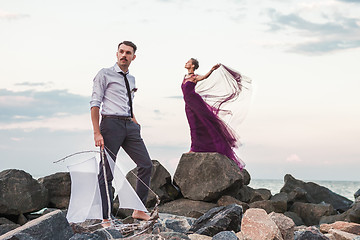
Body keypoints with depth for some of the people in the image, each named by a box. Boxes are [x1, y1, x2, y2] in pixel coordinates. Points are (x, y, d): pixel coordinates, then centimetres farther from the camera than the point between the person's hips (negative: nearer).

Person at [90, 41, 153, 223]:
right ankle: (105, 218, -1)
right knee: (107, 171, -5)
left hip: (129, 126, 7)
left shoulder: (131, 79, 20)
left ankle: (139, 210, 10)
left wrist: (135, 123, 16)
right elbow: (95, 104, -6)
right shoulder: (105, 74, 0)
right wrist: (97, 133, -14)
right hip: (111, 123, -7)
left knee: (146, 164, 1)